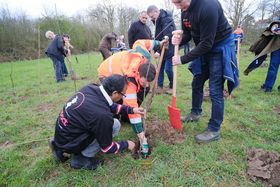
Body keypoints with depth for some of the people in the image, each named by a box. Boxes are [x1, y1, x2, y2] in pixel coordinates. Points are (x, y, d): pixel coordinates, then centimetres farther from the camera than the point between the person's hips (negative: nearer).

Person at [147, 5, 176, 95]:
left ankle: (172, 86, 15)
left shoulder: (167, 19, -19)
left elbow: (168, 36, -30)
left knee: (168, 69, -5)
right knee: (160, 67, 8)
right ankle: (160, 87, 17)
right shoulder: (158, 20, 9)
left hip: (170, 49, -8)